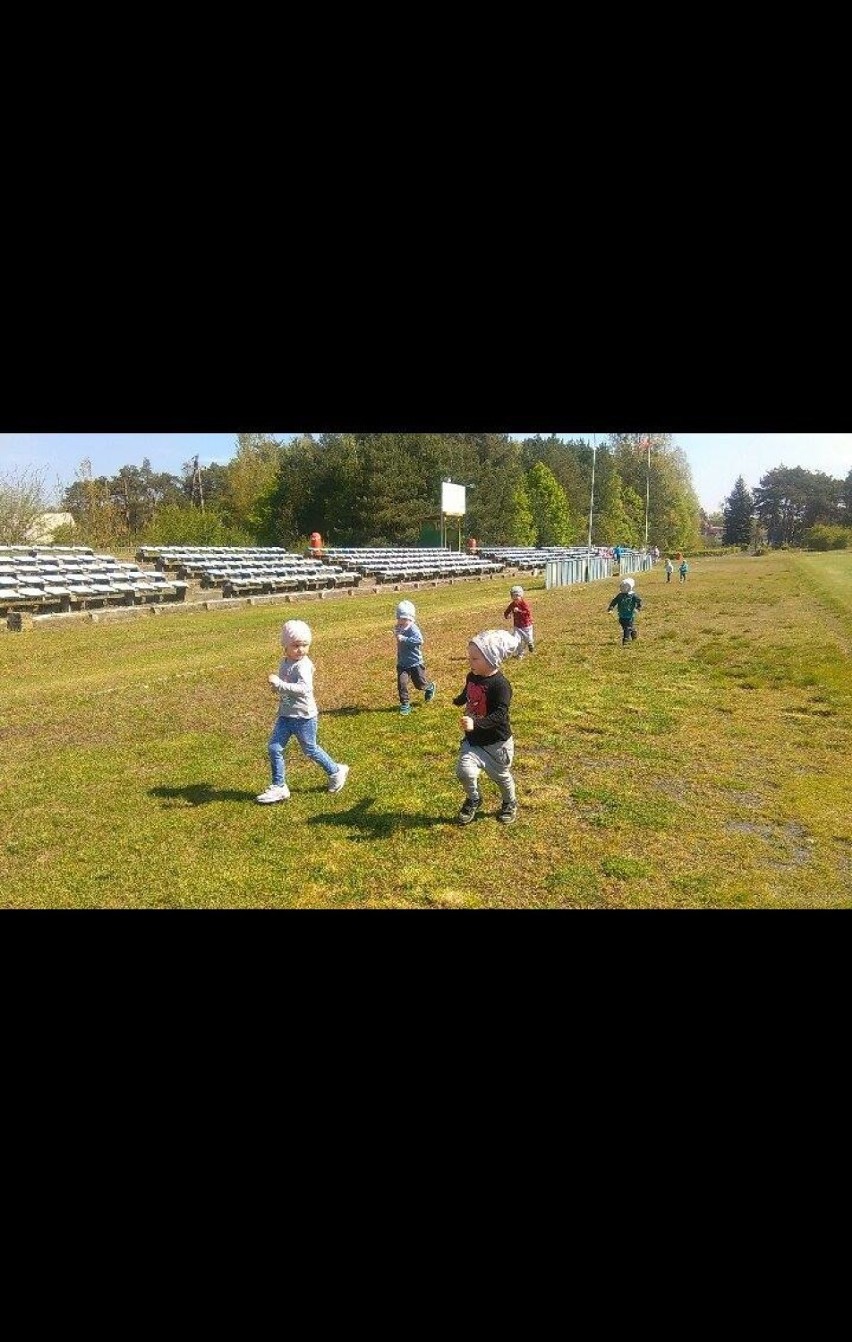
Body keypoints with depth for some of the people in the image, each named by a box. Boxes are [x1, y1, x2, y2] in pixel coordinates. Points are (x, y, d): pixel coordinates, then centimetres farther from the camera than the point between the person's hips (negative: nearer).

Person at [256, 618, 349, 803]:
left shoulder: (303, 665, -21)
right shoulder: (285, 662, 5)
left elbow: (304, 688, -36)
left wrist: (279, 684, -37)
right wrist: (277, 685, 0)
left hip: (303, 717, -8)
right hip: (285, 715, 8)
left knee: (310, 750, 8)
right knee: (274, 748, 4)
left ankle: (336, 772, 31)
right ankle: (278, 787, 16)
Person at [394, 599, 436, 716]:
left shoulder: (413, 629, -21)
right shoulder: (398, 629, 2)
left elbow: (419, 640, -40)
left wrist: (404, 639, -42)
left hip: (415, 663, -5)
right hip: (402, 663, 5)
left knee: (420, 684, 11)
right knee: (401, 683, -10)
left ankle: (431, 687, 44)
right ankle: (405, 704, 3)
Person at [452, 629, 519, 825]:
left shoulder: (500, 684, -25)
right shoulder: (472, 677, -2)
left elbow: (500, 714, -33)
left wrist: (476, 723, -43)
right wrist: (457, 701, 7)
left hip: (497, 741, -5)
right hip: (473, 739, 5)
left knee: (501, 775, 15)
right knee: (464, 771, -12)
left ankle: (510, 804, 45)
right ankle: (473, 799, 18)